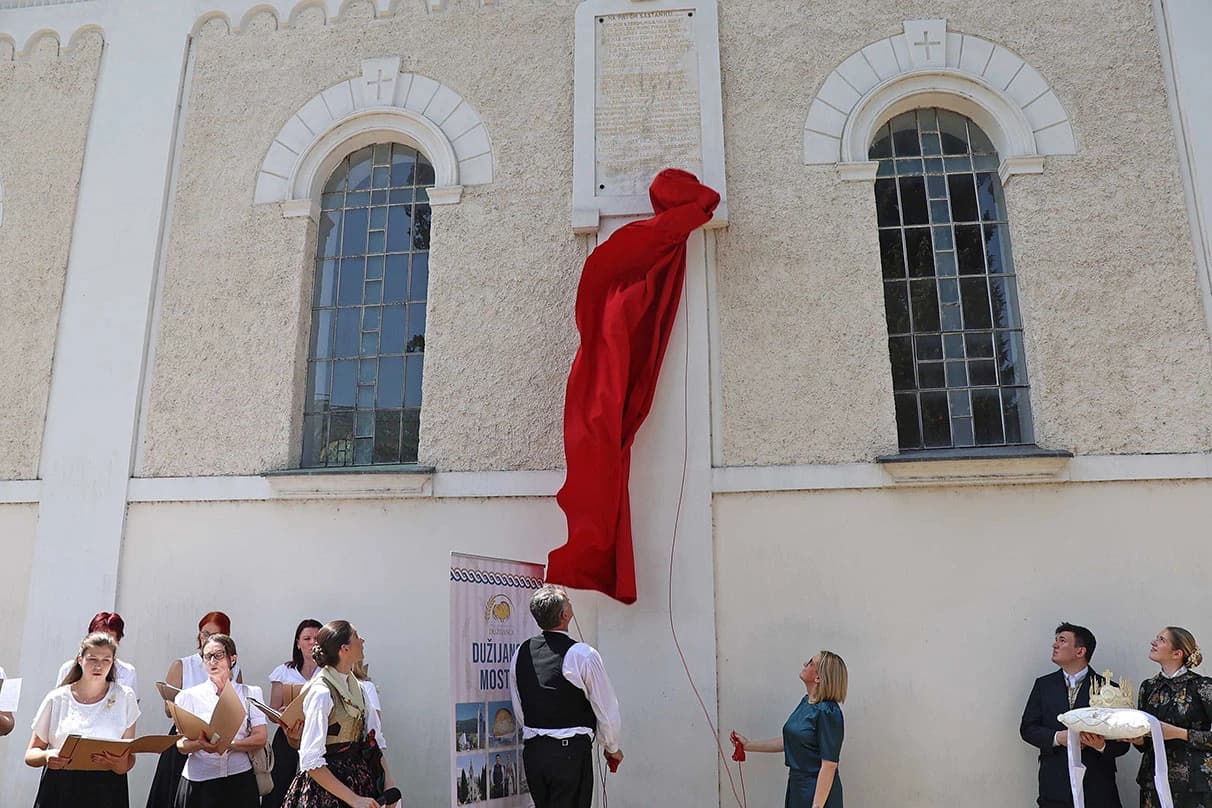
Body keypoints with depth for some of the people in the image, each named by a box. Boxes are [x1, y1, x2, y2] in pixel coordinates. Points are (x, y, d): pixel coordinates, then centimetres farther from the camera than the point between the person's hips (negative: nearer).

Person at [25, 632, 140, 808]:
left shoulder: (124, 697, 4)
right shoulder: (57, 699, 4)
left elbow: (129, 757, 5)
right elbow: (30, 754, 8)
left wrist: (121, 764, -17)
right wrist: (47, 757, -13)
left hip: (106, 791, -1)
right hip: (59, 789, 1)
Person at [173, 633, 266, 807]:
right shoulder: (189, 696, 4)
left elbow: (261, 738, -2)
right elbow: (181, 746, -1)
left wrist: (228, 745, -17)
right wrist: (201, 744, -22)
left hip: (239, 780, 0)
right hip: (199, 782, 0)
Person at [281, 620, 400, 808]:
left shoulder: (355, 685, 1)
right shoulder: (321, 692, -22)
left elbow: (374, 738, 4)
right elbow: (310, 761, -24)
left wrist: (388, 782, -8)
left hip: (357, 776, 7)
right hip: (326, 782, -7)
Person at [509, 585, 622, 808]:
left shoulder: (521, 653, 2)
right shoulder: (583, 655, -14)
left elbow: (519, 710, 11)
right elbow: (607, 709, -7)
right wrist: (612, 748, 9)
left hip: (532, 749, 6)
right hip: (571, 751, -6)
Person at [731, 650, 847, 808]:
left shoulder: (827, 712, -21)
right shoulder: (806, 702, 5)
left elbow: (829, 765, -22)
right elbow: (790, 741, 15)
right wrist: (749, 745, 18)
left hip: (818, 792, -8)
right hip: (797, 786, 8)